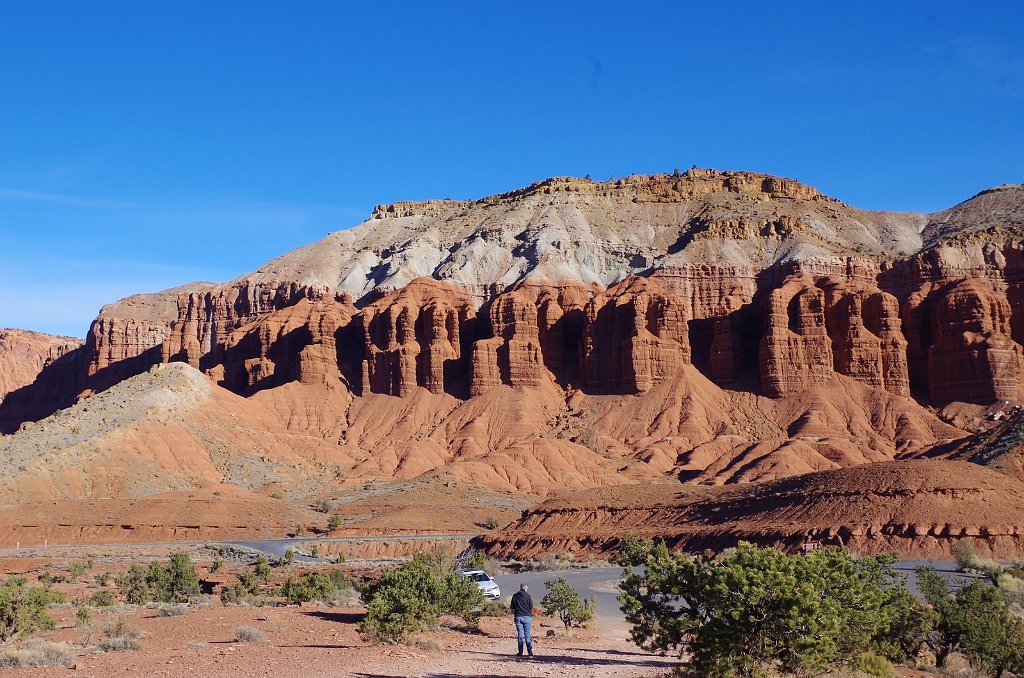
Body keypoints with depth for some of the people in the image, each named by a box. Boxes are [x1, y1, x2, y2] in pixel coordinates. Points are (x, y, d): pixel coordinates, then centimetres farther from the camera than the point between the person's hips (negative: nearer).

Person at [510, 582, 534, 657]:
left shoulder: (515, 596, 6)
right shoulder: (527, 596, -1)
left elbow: (513, 609, 8)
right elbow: (531, 608, 0)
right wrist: (532, 616, 13)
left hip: (518, 616, 1)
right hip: (527, 616, -1)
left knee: (520, 635, 4)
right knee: (527, 635, 3)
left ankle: (520, 652, 1)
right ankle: (530, 652, 1)